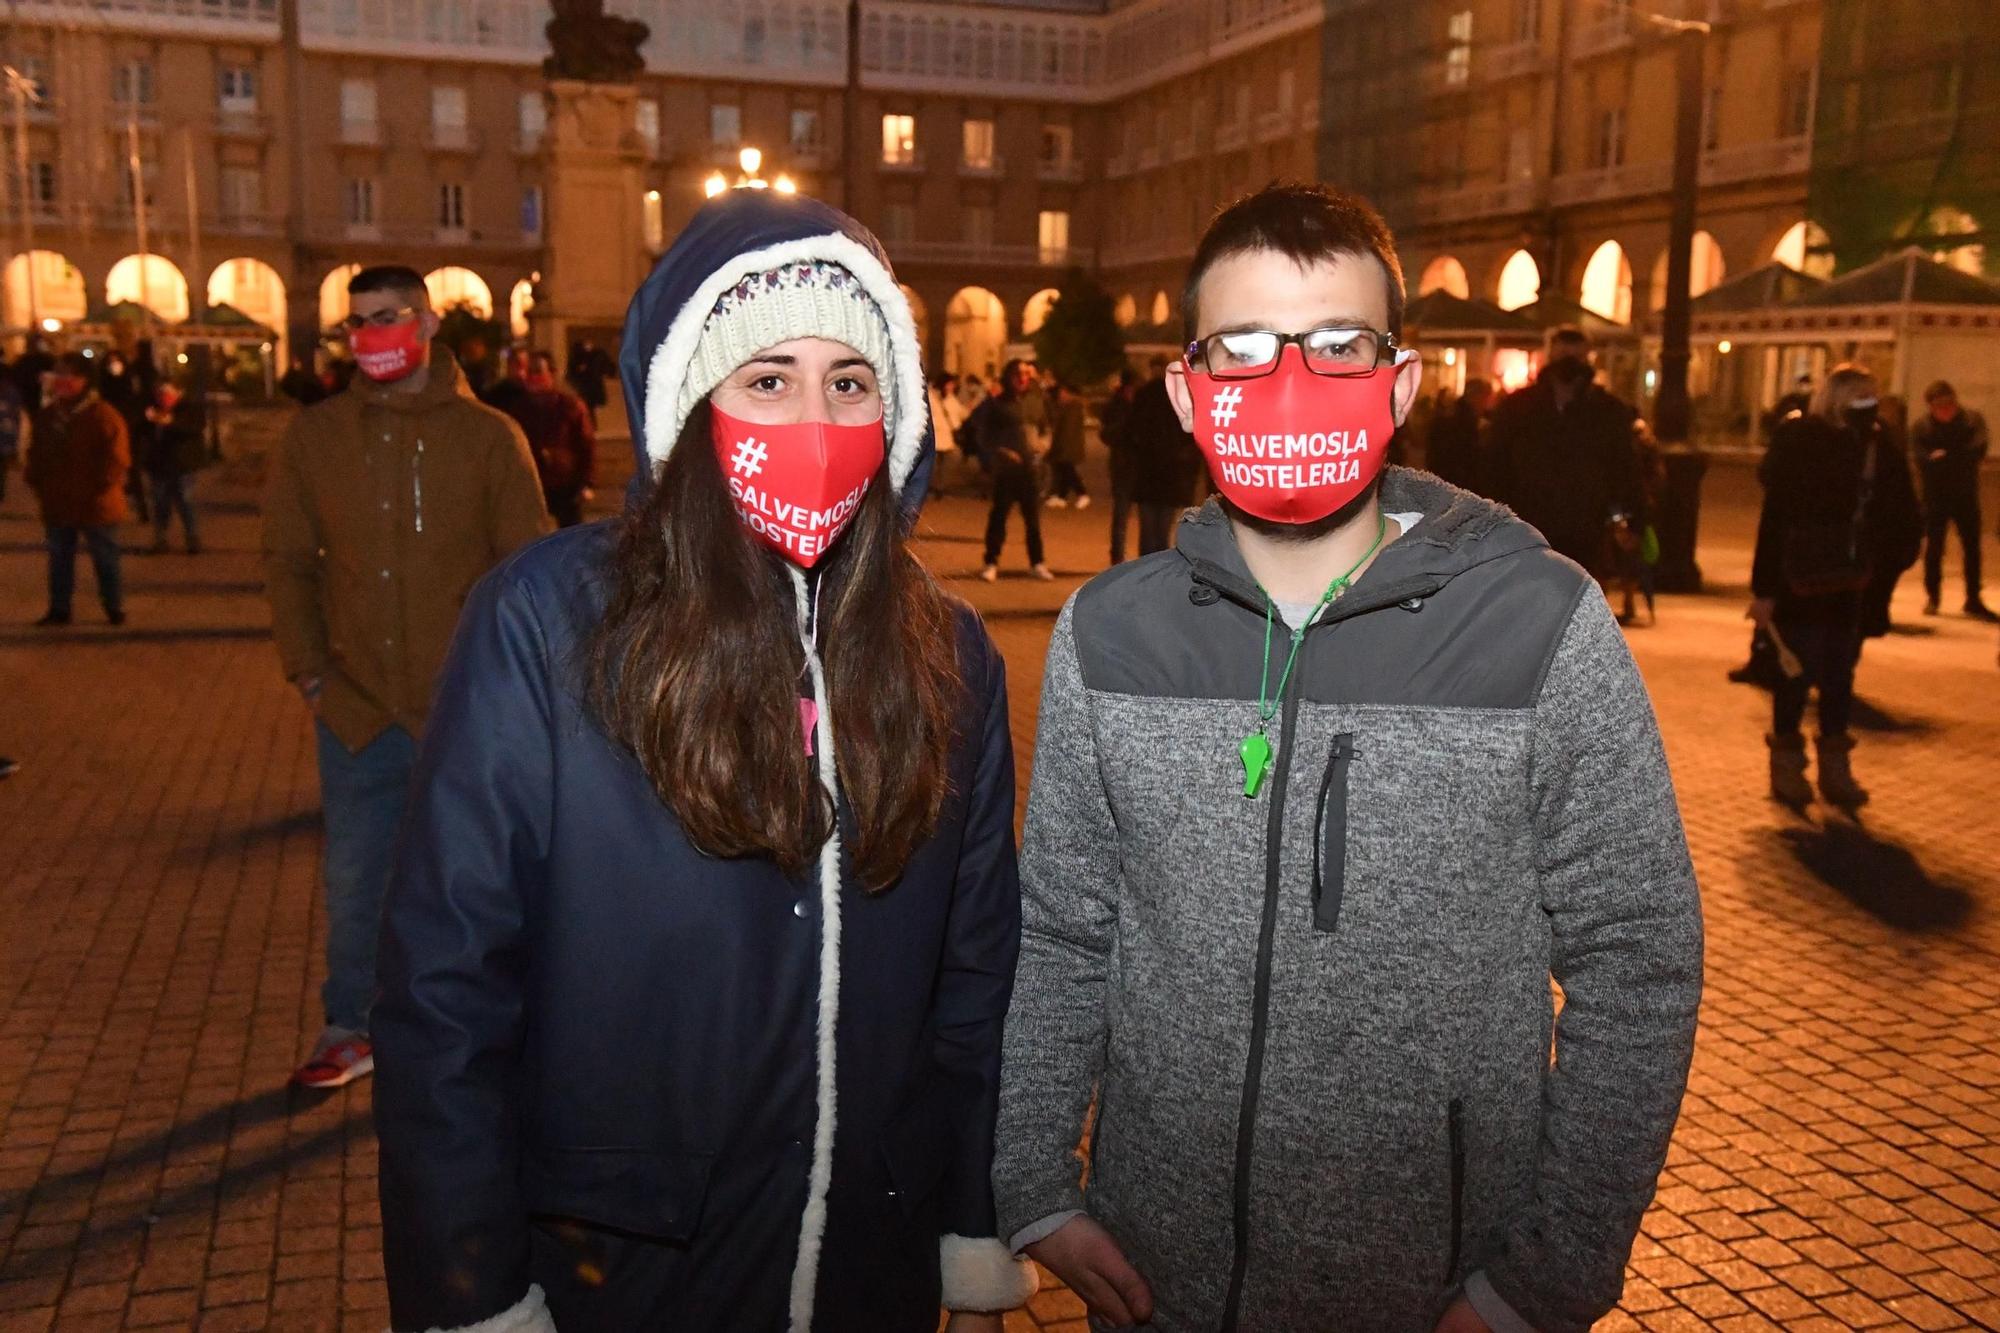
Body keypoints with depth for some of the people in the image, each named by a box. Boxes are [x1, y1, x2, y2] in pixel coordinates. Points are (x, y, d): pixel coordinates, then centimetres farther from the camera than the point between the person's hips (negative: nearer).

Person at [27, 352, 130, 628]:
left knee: (105, 558, 5)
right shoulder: (47, 416, 9)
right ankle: (58, 609, 20)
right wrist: (36, 482, 7)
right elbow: (36, 455, 18)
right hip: (56, 504, 6)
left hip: (95, 504, -6)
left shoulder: (103, 416, -11)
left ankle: (114, 608, 16)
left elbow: (116, 460, -13)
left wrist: (98, 488, -15)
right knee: (59, 557, 11)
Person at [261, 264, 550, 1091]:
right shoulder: (313, 438, 3)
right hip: (357, 710, 2)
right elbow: (288, 563, 8)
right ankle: (349, 1030, 30)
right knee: (354, 881, 12)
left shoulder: (488, 438, -4)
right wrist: (308, 673, 1)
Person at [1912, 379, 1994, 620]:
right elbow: (1923, 460, -19)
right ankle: (1932, 596, 16)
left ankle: (1973, 600, 12)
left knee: (1972, 547, 4)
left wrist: (1945, 458, -26)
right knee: (1934, 547, 3)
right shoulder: (1921, 427, -5)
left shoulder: (1972, 420, -2)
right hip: (1936, 496, -1)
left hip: (1966, 494, 1)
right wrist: (1959, 460, -26)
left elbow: (1979, 449, -18)